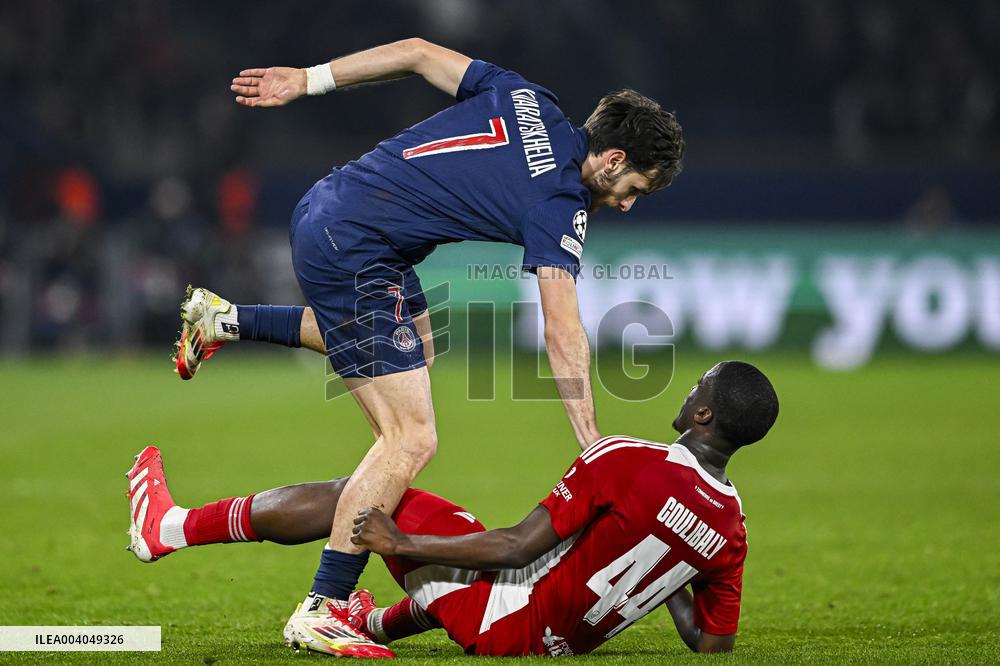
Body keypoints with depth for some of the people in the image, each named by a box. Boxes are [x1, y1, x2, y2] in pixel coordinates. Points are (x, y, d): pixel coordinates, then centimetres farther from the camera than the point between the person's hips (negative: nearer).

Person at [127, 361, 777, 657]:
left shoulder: (625, 461, -22)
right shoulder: (731, 527, -5)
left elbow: (518, 545, -21)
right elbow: (714, 645, 3)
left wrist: (404, 542, -12)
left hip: (506, 624, -7)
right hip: (564, 640, 7)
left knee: (363, 495, 1)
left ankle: (173, 526, 11)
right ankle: (372, 623, 60)